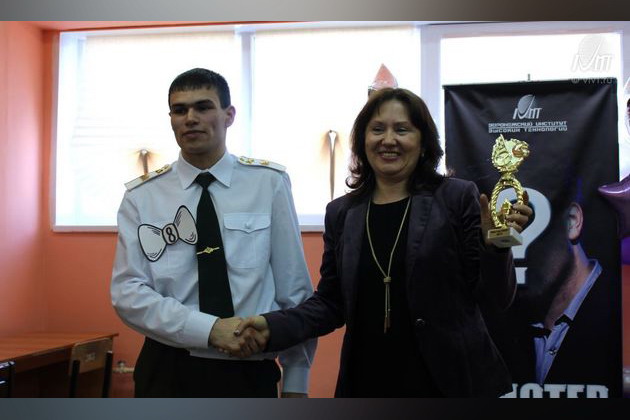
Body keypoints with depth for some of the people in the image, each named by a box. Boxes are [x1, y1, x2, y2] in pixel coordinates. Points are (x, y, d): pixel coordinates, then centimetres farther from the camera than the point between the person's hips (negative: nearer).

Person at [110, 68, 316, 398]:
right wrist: (211, 328, -20)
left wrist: (295, 382, -1)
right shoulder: (141, 197, -2)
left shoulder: (269, 183, -5)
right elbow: (127, 292, -8)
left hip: (250, 372, 0)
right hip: (168, 373, 1)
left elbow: (294, 288, -3)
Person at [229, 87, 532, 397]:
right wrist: (274, 326, -8)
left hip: (449, 380, -2)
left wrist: (494, 243, -23)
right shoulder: (341, 212, 3)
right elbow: (331, 303, 6)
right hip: (367, 382, 3)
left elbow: (495, 298, -6)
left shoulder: (458, 198, -6)